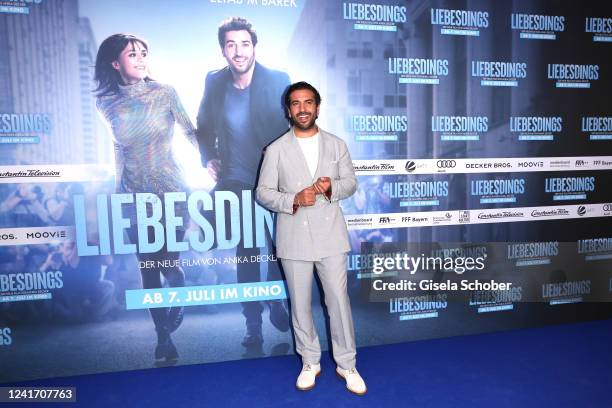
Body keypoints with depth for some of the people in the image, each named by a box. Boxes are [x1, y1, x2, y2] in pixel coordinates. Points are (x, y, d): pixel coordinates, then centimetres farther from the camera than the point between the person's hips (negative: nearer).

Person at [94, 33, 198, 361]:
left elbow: (190, 131, 1)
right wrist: (118, 185, 16)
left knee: (169, 263, 0)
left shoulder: (164, 92, -4)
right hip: (134, 196, 2)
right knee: (149, 268, 8)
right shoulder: (106, 103, 2)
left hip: (172, 190, -2)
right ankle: (163, 336, 26)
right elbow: (119, 146, 14)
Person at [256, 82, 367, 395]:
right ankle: (310, 362, 32)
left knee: (339, 300, 6)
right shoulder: (276, 150, 0)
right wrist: (293, 200, -19)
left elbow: (351, 183, 7)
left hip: (331, 234, 1)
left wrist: (332, 188, -15)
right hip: (294, 237, 0)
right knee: (300, 304, 11)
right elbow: (263, 192, -1)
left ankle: (346, 364, 25)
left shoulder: (336, 144, 5)